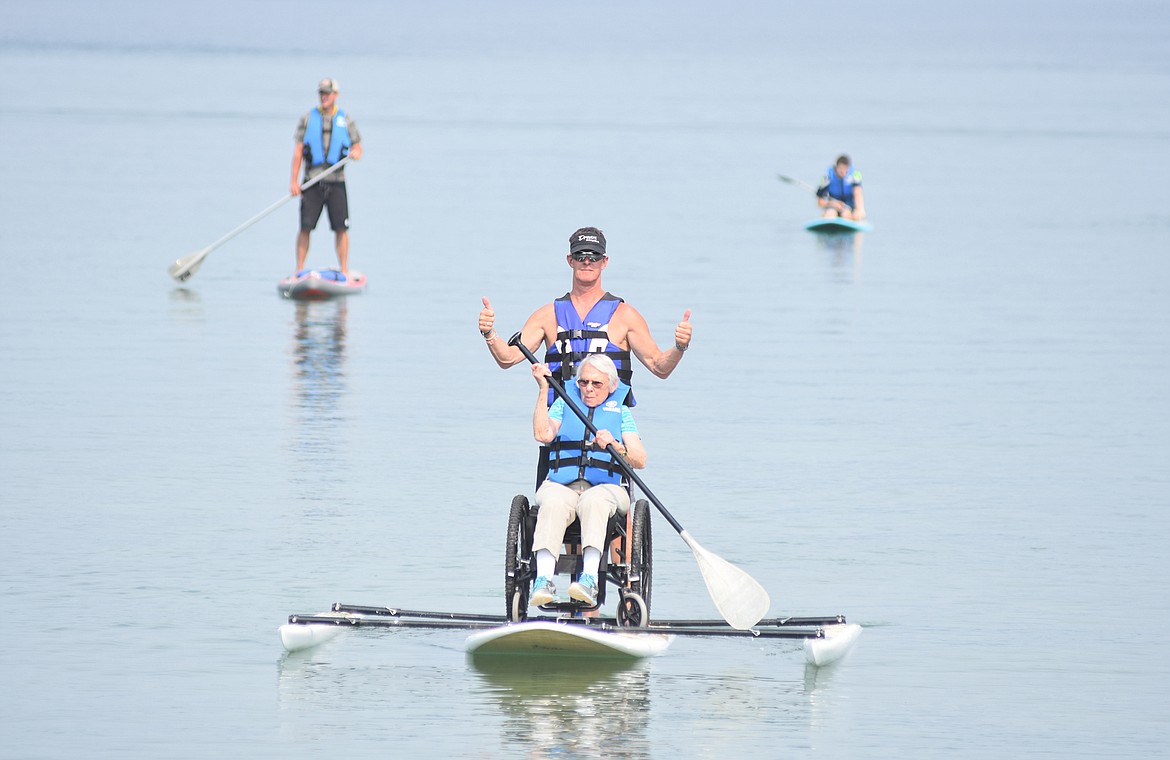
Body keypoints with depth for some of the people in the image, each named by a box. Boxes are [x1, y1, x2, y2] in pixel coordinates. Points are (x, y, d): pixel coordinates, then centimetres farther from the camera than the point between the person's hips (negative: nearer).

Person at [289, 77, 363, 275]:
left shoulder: (346, 121, 8)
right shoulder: (308, 119, 7)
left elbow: (357, 146, 9)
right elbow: (298, 151, 3)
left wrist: (356, 153, -17)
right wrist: (294, 180, -5)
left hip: (336, 183, 0)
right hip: (312, 183, 0)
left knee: (341, 228, -2)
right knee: (305, 227, -3)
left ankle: (344, 271, 5)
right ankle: (299, 271, 3)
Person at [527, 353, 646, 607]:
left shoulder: (621, 412, 17)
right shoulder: (565, 403, 20)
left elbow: (640, 461, 2)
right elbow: (543, 434, -1)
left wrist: (617, 446, -20)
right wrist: (543, 389, -3)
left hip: (605, 488, -1)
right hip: (561, 486, 1)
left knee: (594, 500, -37)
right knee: (554, 503, -36)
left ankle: (590, 578, -52)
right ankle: (544, 579, -50)